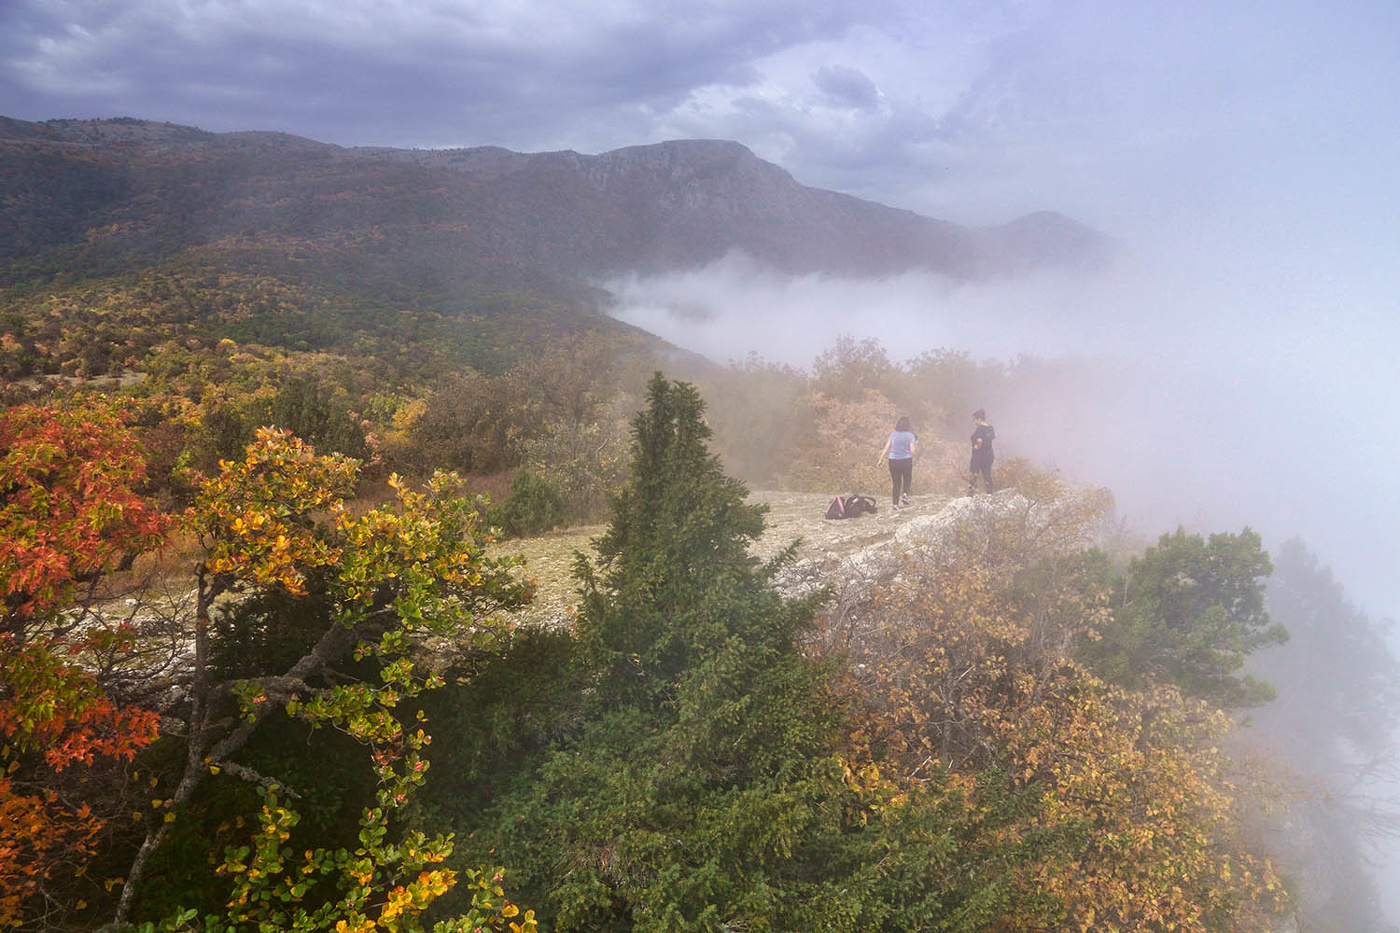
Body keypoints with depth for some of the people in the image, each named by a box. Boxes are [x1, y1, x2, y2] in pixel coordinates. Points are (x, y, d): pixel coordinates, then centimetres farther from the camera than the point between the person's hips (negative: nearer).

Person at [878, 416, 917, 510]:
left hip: (893, 461, 2)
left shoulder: (893, 434, 3)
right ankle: (905, 494, -7)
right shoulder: (910, 435, -3)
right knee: (907, 479, 20)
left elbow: (886, 448, 2)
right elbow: (913, 451, -6)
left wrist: (880, 459, 9)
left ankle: (895, 504, 5)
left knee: (896, 482, 9)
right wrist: (916, 445, 13)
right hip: (906, 460, -2)